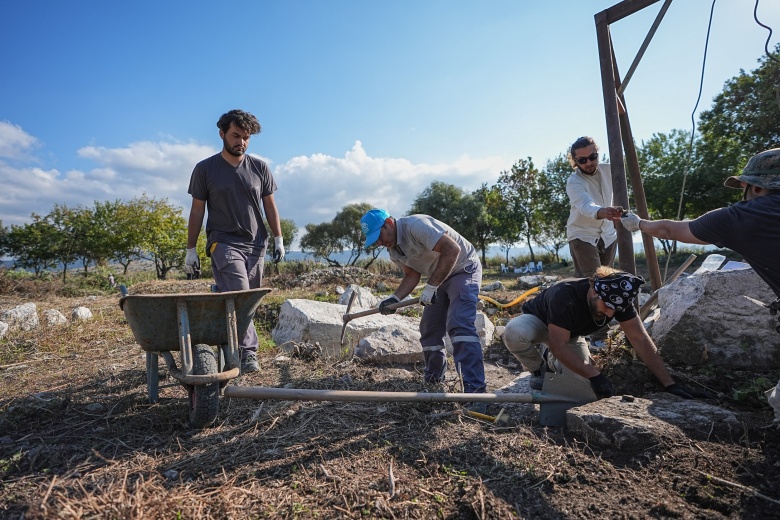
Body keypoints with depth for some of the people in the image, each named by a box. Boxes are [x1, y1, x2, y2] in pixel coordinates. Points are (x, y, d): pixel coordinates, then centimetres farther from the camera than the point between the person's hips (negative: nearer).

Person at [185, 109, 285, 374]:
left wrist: (278, 239, 4)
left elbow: (269, 205, 11)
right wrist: (190, 249, 2)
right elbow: (197, 211, 4)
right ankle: (247, 351, -14)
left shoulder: (259, 167, 8)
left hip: (255, 244, 3)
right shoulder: (205, 169, 2)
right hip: (224, 243, -3)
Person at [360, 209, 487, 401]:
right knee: (429, 329, 9)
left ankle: (475, 390, -22)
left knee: (459, 326, -23)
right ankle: (433, 379, 29)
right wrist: (394, 299, -13)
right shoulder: (393, 250, -1)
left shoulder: (416, 225, -28)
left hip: (463, 269, -9)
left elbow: (452, 249, -33)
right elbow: (412, 276, 4)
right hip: (439, 278, 9)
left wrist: (431, 286, -32)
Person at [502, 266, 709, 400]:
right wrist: (595, 375, -43)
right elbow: (559, 346, -41)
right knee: (514, 332, -41)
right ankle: (539, 368, -8)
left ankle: (550, 359, 19)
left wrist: (669, 383, -25)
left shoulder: (617, 299, -25)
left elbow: (640, 339, -23)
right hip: (537, 321, -5)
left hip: (569, 335, 6)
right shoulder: (565, 295, -43)